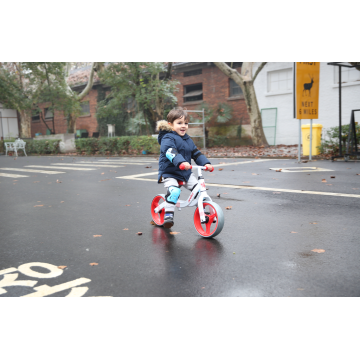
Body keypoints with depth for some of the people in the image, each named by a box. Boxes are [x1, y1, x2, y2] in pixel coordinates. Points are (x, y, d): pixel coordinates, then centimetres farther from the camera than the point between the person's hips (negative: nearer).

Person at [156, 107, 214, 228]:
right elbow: (171, 152, -31)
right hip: (169, 172, -7)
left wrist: (206, 163, -3)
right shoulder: (168, 138, -12)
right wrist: (181, 162, -49)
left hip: (186, 173, 7)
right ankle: (168, 215, -21)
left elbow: (196, 153, 13)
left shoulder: (187, 139, 14)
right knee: (174, 191, -31)